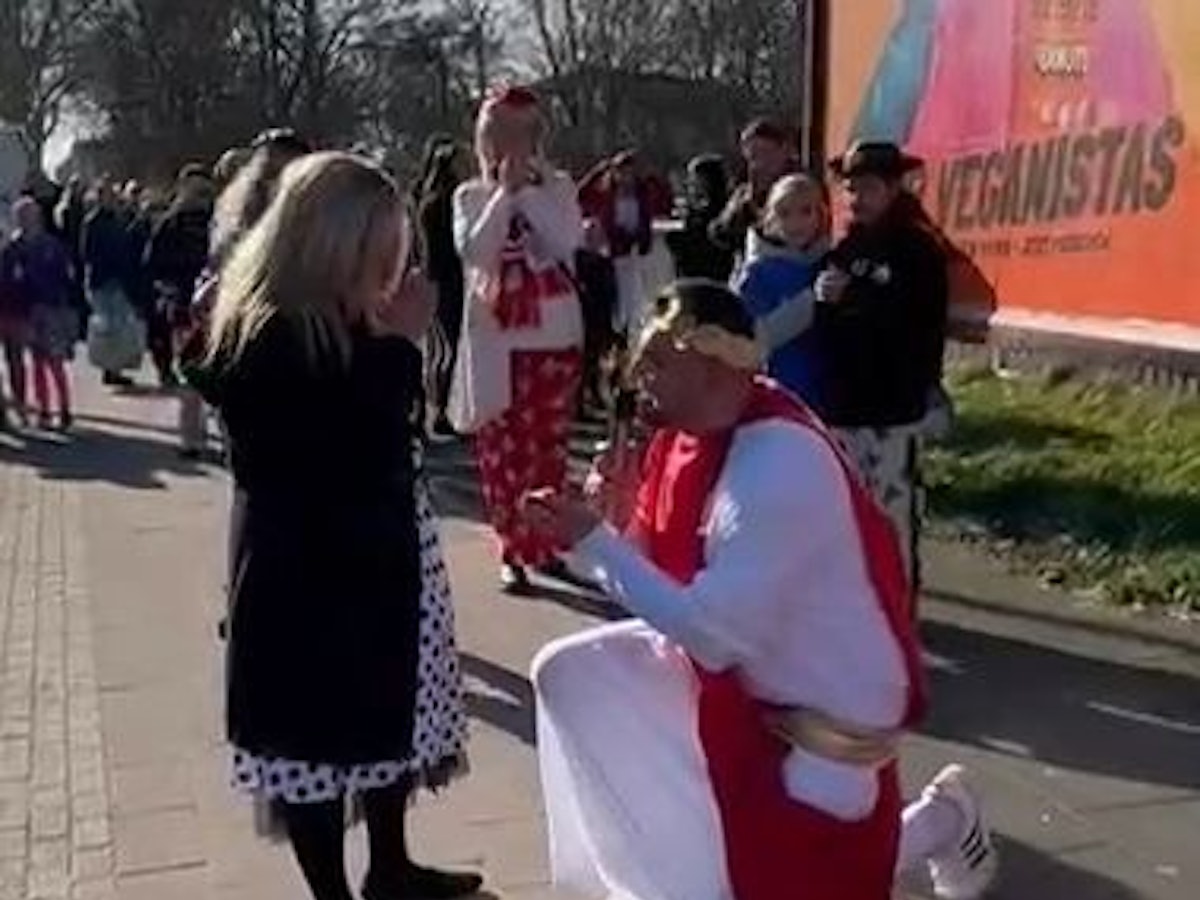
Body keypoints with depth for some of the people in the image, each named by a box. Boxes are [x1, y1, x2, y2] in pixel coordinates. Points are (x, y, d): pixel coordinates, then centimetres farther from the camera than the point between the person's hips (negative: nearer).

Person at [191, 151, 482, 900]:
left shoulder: (334, 328, 7)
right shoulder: (270, 341, -23)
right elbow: (361, 450, -28)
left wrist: (388, 342, 2)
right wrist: (398, 344, -23)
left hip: (370, 559, 10)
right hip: (310, 575, -10)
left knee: (392, 712, 21)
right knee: (319, 733, 7)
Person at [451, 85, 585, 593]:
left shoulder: (558, 188, 4)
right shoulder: (471, 196, 3)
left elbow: (568, 243, -14)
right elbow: (472, 253, -16)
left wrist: (529, 190, -15)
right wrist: (504, 193, -16)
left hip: (555, 338, 1)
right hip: (496, 341, -1)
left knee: (548, 446, 9)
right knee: (501, 449, -1)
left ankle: (543, 542, 22)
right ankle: (512, 552, 7)